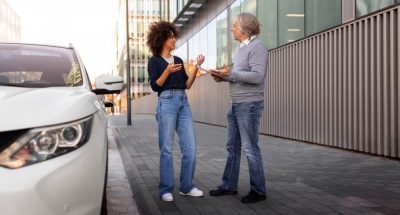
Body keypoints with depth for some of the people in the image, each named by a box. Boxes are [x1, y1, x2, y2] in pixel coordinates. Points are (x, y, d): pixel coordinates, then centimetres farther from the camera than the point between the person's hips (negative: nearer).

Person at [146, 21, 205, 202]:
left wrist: (196, 67, 3)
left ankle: (187, 187, 11)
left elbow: (187, 85, 14)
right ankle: (166, 190, 7)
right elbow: (155, 86, -4)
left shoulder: (178, 60, 20)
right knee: (166, 148, -3)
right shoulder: (154, 61, 5)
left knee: (190, 147, 0)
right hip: (167, 102, -5)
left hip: (183, 102, 5)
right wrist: (167, 71, -17)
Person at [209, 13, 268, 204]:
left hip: (250, 104, -9)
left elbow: (257, 76, -23)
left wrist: (230, 74, -22)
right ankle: (229, 186, 22)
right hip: (236, 104, 9)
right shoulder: (241, 48, 16)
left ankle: (258, 190, 7)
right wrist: (224, 77, 4)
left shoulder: (257, 47, -12)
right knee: (232, 146, 13)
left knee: (249, 148, -5)